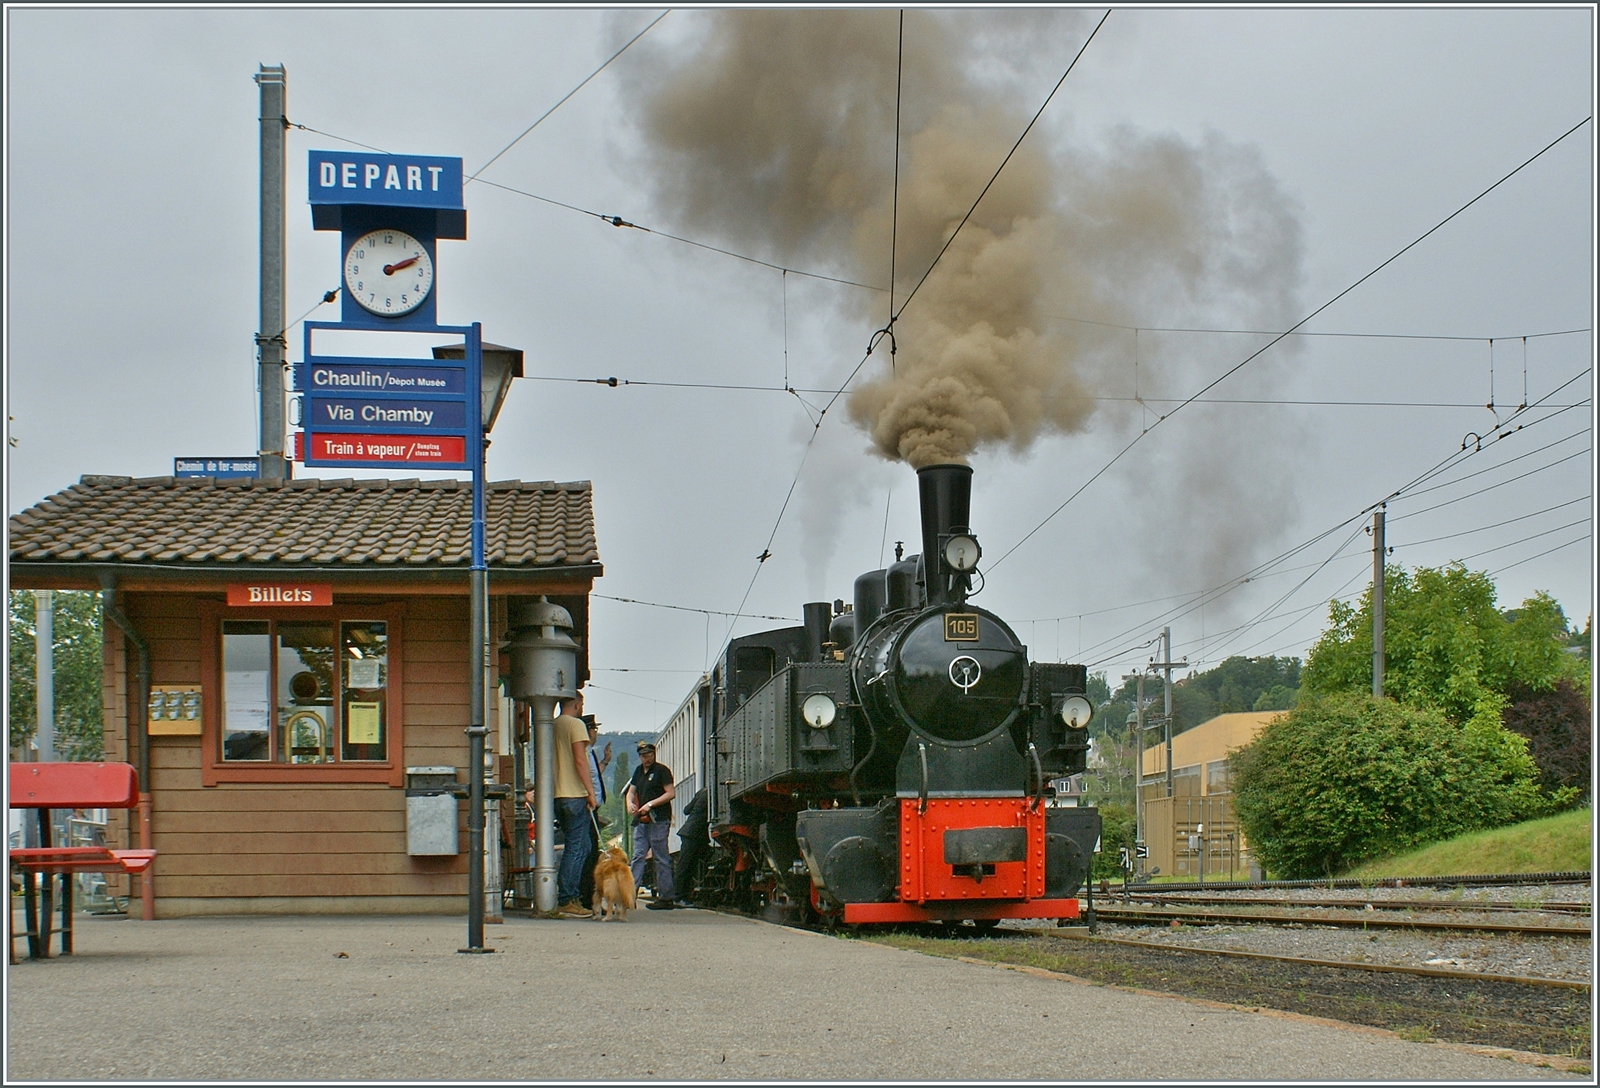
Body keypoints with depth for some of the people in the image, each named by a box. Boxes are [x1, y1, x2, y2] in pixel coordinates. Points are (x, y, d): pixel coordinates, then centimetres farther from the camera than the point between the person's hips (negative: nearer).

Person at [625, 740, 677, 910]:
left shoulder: (661, 770, -4)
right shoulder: (639, 771, 18)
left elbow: (671, 793, -11)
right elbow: (631, 791, 23)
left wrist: (651, 804, -17)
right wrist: (630, 803, 0)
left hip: (658, 820, -7)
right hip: (641, 820, 7)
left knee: (661, 859, -5)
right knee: (638, 856, 3)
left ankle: (665, 897, -3)